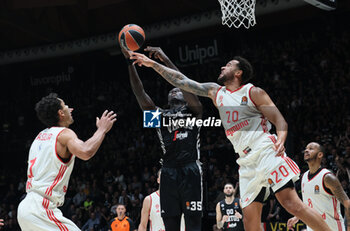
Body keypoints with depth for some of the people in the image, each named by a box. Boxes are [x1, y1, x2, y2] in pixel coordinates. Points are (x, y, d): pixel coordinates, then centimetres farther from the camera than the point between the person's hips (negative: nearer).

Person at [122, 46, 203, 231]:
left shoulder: (193, 110, 12)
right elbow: (139, 93, 10)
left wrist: (166, 60, -12)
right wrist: (129, 61, 0)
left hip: (190, 172, -3)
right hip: (168, 173, 4)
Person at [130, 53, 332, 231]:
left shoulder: (253, 92, 1)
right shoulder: (216, 92, 18)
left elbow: (280, 121, -4)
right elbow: (182, 81, 20)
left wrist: (280, 139, -25)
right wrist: (153, 64, 17)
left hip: (266, 153, -6)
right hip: (247, 163, 6)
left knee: (292, 204, -16)